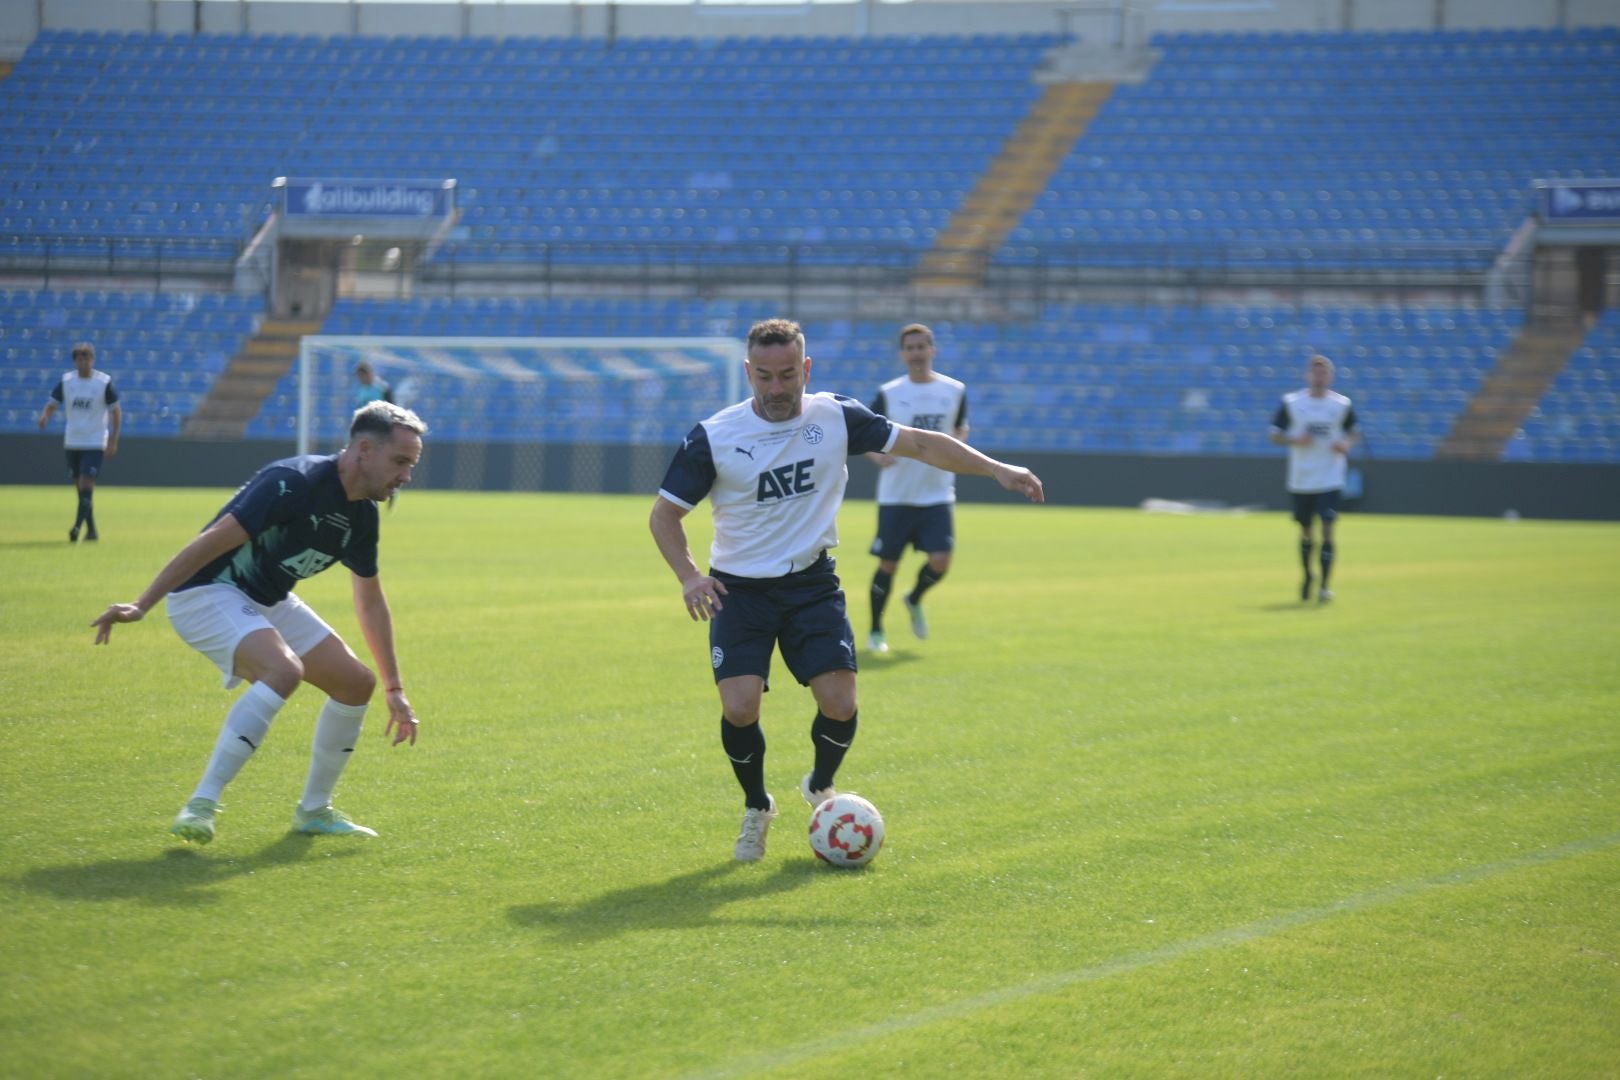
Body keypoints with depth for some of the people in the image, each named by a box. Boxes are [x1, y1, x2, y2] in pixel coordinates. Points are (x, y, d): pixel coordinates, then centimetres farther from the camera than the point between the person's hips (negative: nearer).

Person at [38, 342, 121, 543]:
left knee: (87, 485, -16)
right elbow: (52, 404, 3)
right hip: (72, 442, 4)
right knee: (80, 487, 8)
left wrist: (113, 441, -7)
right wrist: (45, 417, -21)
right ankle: (91, 530, 17)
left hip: (95, 443, -4)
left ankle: (78, 526, -20)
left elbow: (116, 411, -1)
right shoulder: (65, 381, 3)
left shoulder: (105, 382, -6)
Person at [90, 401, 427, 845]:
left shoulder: (362, 516, 2)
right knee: (284, 670, -33)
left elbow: (371, 603, 15)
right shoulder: (294, 482, -25)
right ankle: (201, 806, -30)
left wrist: (394, 689, 15)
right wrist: (141, 606, -34)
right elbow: (213, 542, -29)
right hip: (208, 592, -9)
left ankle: (314, 810, 22)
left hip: (270, 602, 9)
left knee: (356, 683, 5)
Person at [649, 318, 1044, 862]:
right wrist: (689, 575, -21)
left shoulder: (836, 418, -6)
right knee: (740, 709, -17)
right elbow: (664, 513, -5)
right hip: (739, 590, -2)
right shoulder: (712, 438, -13)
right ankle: (756, 807, 14)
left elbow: (920, 443, -1)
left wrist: (995, 469, -10)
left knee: (840, 705, -12)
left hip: (812, 584, 2)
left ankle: (820, 787, 22)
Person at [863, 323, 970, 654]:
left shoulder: (954, 391, 4)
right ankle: (875, 630, 19)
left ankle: (915, 600, 23)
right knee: (888, 564, 1)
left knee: (940, 561, -10)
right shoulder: (888, 394, -3)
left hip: (937, 495, 2)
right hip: (896, 495, -1)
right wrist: (877, 453, -21)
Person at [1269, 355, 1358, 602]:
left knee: (1327, 530, -13)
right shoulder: (1291, 402, -2)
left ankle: (1324, 585, -11)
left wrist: (1346, 444, -8)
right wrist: (1295, 440, -17)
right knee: (1305, 530, 13)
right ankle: (1307, 577, 36)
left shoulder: (1341, 404, 1)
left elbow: (1353, 431, 14)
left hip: (1330, 479, -1)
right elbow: (1275, 435, 2)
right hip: (1301, 480, 1)